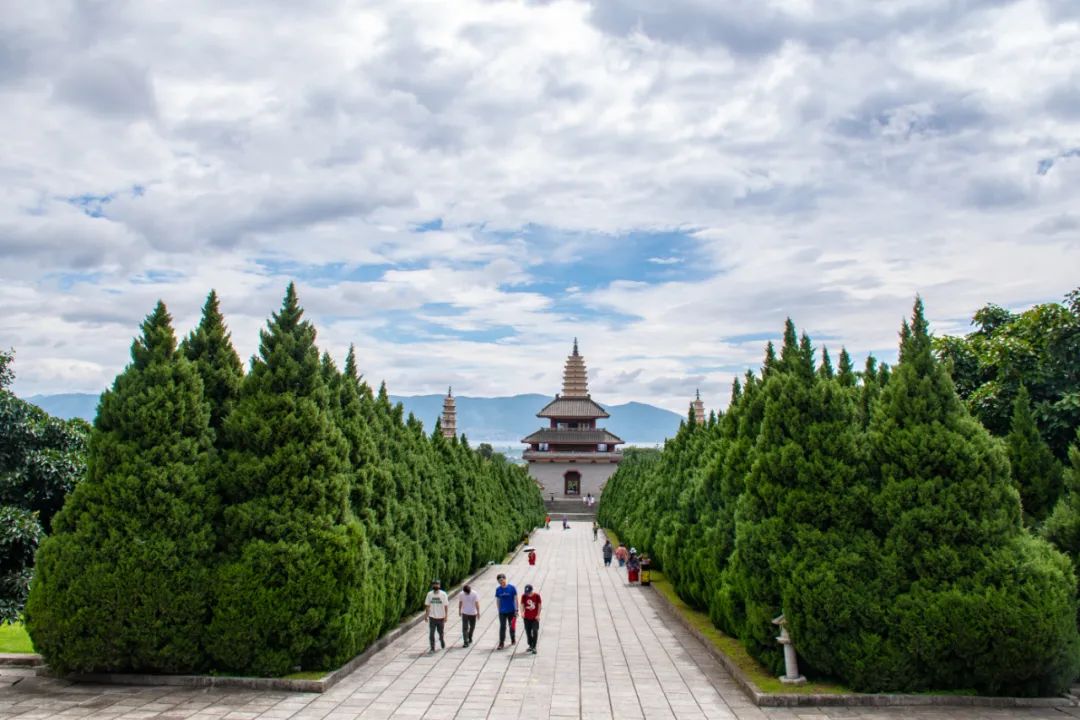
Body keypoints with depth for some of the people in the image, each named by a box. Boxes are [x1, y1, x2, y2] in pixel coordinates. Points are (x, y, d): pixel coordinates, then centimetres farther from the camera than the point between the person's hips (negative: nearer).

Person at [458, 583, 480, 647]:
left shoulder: (474, 594, -14)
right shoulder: (461, 594, -10)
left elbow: (477, 603, -10)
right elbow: (460, 603, 4)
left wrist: (478, 613, -10)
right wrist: (459, 611, 13)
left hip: (473, 613, 0)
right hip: (465, 613, 0)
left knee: (472, 627, 15)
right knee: (465, 628, -7)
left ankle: (469, 638, 39)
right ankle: (466, 642, -5)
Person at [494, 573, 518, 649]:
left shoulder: (512, 588, -8)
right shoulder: (498, 590, 0)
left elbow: (516, 599, -5)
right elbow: (497, 600, 9)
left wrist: (516, 610, -8)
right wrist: (499, 610, 9)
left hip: (511, 611, -1)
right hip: (502, 612, 1)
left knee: (512, 626, 12)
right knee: (502, 627, -4)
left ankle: (513, 640, 31)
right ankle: (501, 643, -2)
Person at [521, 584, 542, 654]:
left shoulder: (537, 595, -10)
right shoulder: (524, 596, -4)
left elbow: (539, 605, -4)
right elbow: (522, 605, -2)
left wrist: (538, 615, -9)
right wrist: (522, 612, -20)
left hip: (535, 617, -3)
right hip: (527, 617, 3)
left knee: (535, 632, -7)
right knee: (528, 632, 10)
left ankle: (534, 647, -1)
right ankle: (530, 646, 25)